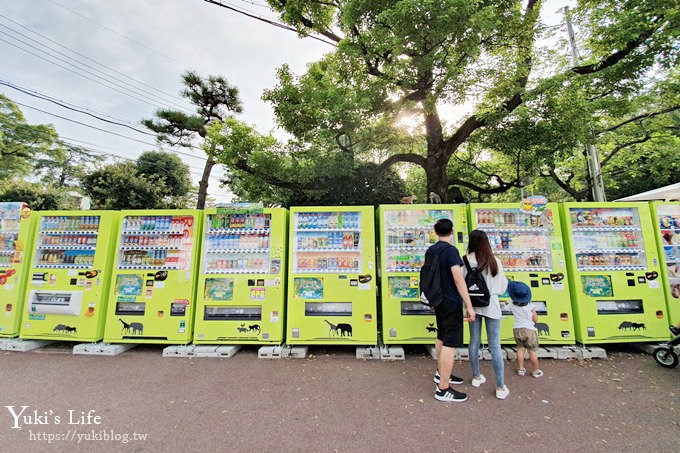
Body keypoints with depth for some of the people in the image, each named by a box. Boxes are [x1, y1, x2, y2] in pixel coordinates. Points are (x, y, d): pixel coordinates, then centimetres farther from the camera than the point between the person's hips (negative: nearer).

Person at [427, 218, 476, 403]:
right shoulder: (450, 250, -17)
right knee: (450, 343, -2)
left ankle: (441, 374, 35)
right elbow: (458, 279, -24)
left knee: (442, 338, 21)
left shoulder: (430, 251, 7)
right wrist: (469, 305, -21)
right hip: (451, 303, -8)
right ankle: (443, 389, 5)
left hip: (438, 301, 8)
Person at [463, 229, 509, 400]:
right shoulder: (495, 261, -5)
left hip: (474, 305, 0)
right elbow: (503, 286, 2)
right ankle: (501, 387, 13)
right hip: (491, 305, 0)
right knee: (495, 346, 7)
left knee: (474, 342, 14)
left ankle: (476, 377, 30)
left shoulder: (468, 260, -11)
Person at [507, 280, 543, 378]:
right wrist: (533, 311, 11)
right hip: (529, 330, -2)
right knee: (532, 351, 9)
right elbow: (535, 319, -4)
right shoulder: (530, 306, -11)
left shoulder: (512, 306, -6)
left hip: (517, 329, 2)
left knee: (520, 348, 15)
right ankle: (536, 371, 21)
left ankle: (521, 369, 21)